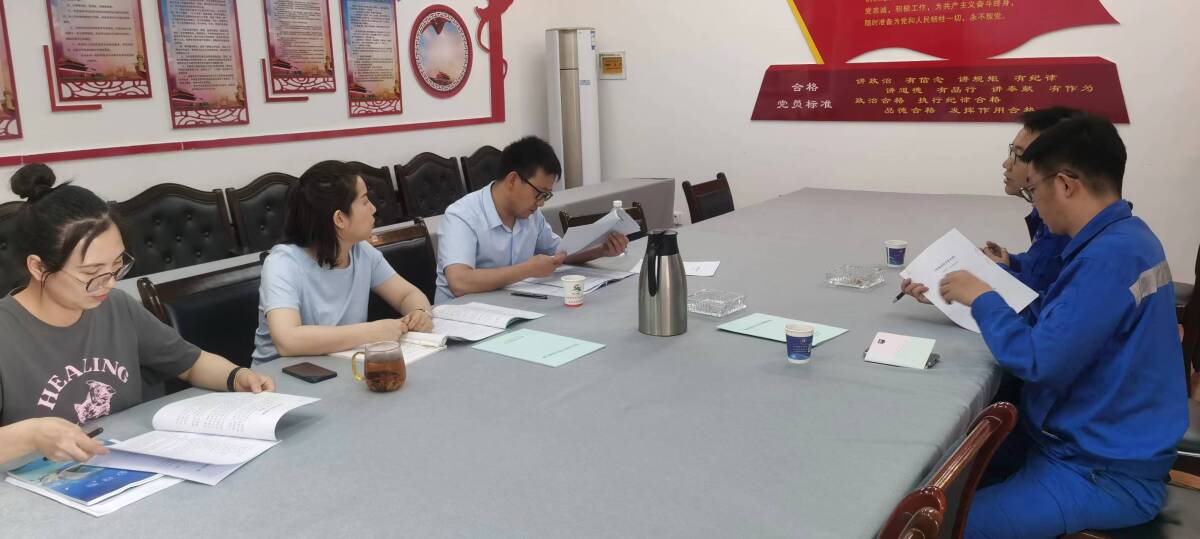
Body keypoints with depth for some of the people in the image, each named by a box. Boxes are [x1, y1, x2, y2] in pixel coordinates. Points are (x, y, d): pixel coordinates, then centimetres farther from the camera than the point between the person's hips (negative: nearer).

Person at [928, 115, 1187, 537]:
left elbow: (1039, 364, -25)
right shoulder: (1124, 237, 7)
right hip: (1092, 439, 10)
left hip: (1105, 472, -10)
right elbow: (1065, 324, 13)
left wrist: (982, 298, -12)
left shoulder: (1109, 257, -24)